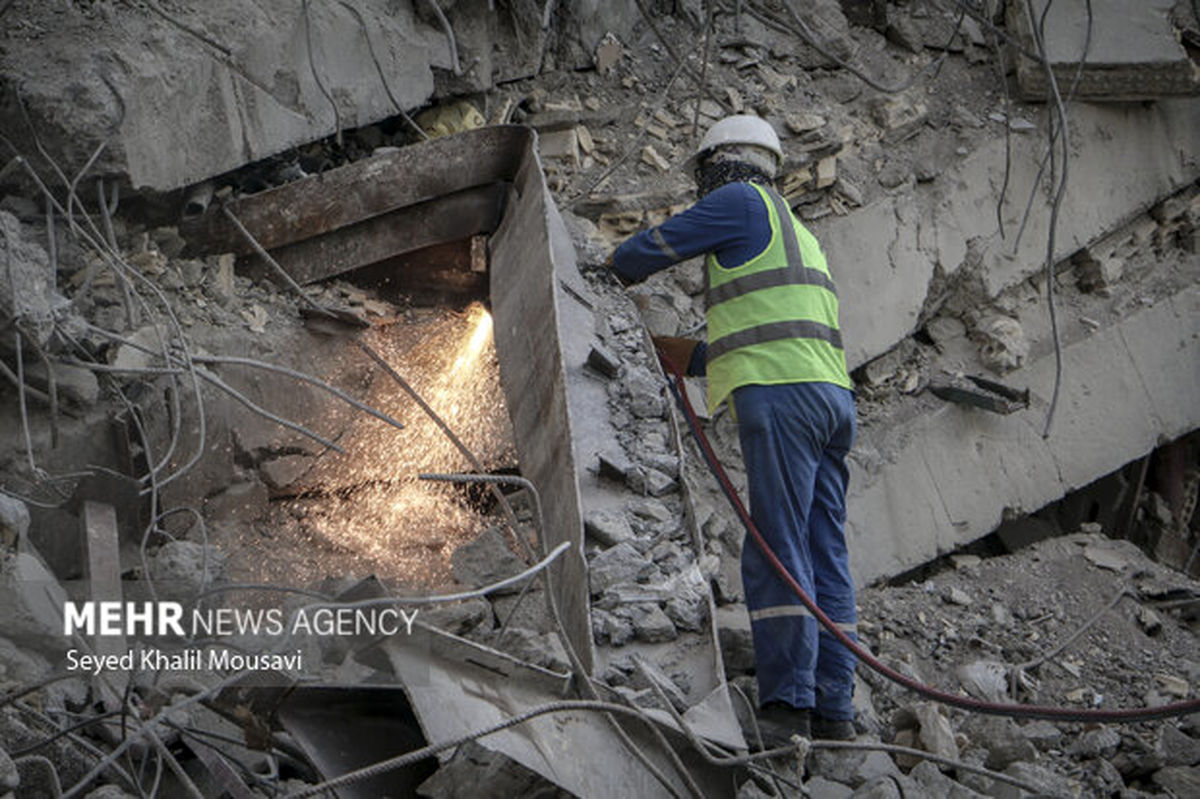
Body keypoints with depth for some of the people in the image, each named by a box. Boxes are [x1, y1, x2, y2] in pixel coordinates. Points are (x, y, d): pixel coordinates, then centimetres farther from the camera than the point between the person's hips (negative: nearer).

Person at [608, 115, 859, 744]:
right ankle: (831, 710, 3)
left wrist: (604, 275, 27)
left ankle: (786, 704, -16)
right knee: (822, 556, 4)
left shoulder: (742, 201, 5)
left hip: (782, 395, -9)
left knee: (777, 552, -12)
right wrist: (697, 358, 32)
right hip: (830, 395, 9)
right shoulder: (796, 234, 31)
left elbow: (653, 248, 6)